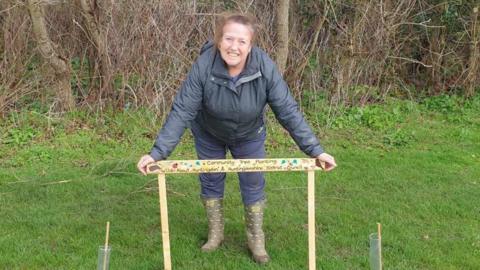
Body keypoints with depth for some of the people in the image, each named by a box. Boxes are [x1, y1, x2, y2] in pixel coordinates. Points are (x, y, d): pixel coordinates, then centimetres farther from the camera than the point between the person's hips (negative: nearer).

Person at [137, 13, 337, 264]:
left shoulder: (265, 67, -32)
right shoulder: (203, 66, -34)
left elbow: (288, 111, -27)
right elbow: (181, 112, -31)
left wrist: (314, 150, -32)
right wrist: (157, 153, -37)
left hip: (249, 136, 0)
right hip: (209, 135, 0)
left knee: (253, 185, 8)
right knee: (211, 182, 13)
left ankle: (256, 239, 28)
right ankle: (215, 233, 35)